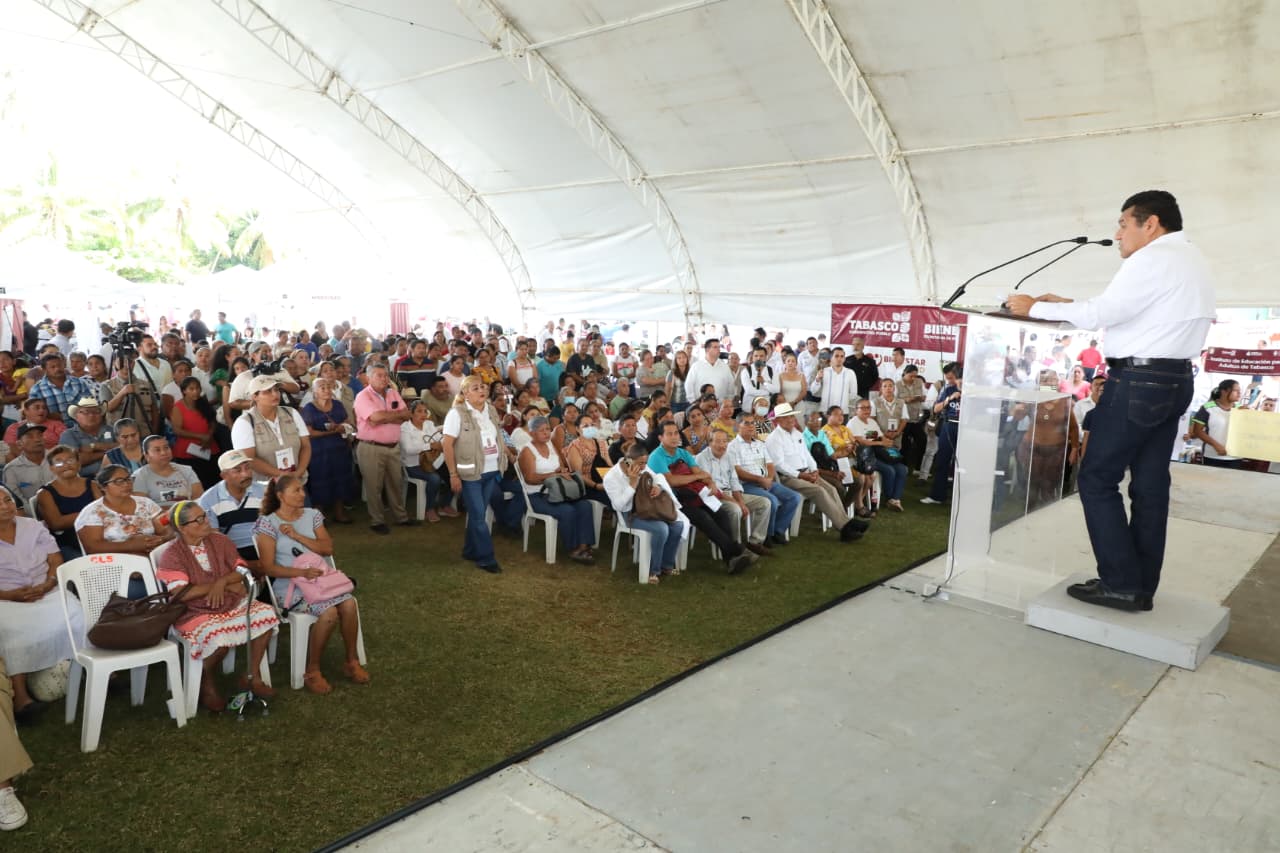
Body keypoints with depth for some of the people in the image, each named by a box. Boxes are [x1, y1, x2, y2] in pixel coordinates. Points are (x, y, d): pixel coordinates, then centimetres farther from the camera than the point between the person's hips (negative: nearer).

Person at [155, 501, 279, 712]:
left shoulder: (219, 540, 4)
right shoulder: (171, 554, -12)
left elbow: (241, 571, 5)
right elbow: (181, 594, -22)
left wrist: (222, 581, -20)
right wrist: (227, 585, -16)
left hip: (232, 603, 6)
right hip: (194, 612, -6)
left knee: (266, 614, -18)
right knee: (218, 636, -34)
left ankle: (251, 676, -3)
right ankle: (208, 685, -1)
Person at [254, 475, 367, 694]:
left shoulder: (312, 515, 10)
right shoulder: (268, 523, -5)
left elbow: (328, 548, 1)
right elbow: (269, 568, -10)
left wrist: (297, 536, -10)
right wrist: (302, 572, -23)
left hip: (319, 577, 5)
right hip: (290, 585, -5)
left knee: (349, 603, -24)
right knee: (329, 612, -29)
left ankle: (352, 662, -6)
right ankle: (312, 671, -11)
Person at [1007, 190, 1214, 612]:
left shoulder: (1152, 260, -13)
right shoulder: (1191, 259, 20)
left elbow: (1100, 315, -16)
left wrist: (1036, 308, -7)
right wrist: (1067, 303, 14)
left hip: (1139, 380, -10)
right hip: (1175, 380, 10)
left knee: (1097, 479, -3)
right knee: (1150, 485, 10)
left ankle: (1121, 584, 0)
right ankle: (1141, 587, 14)